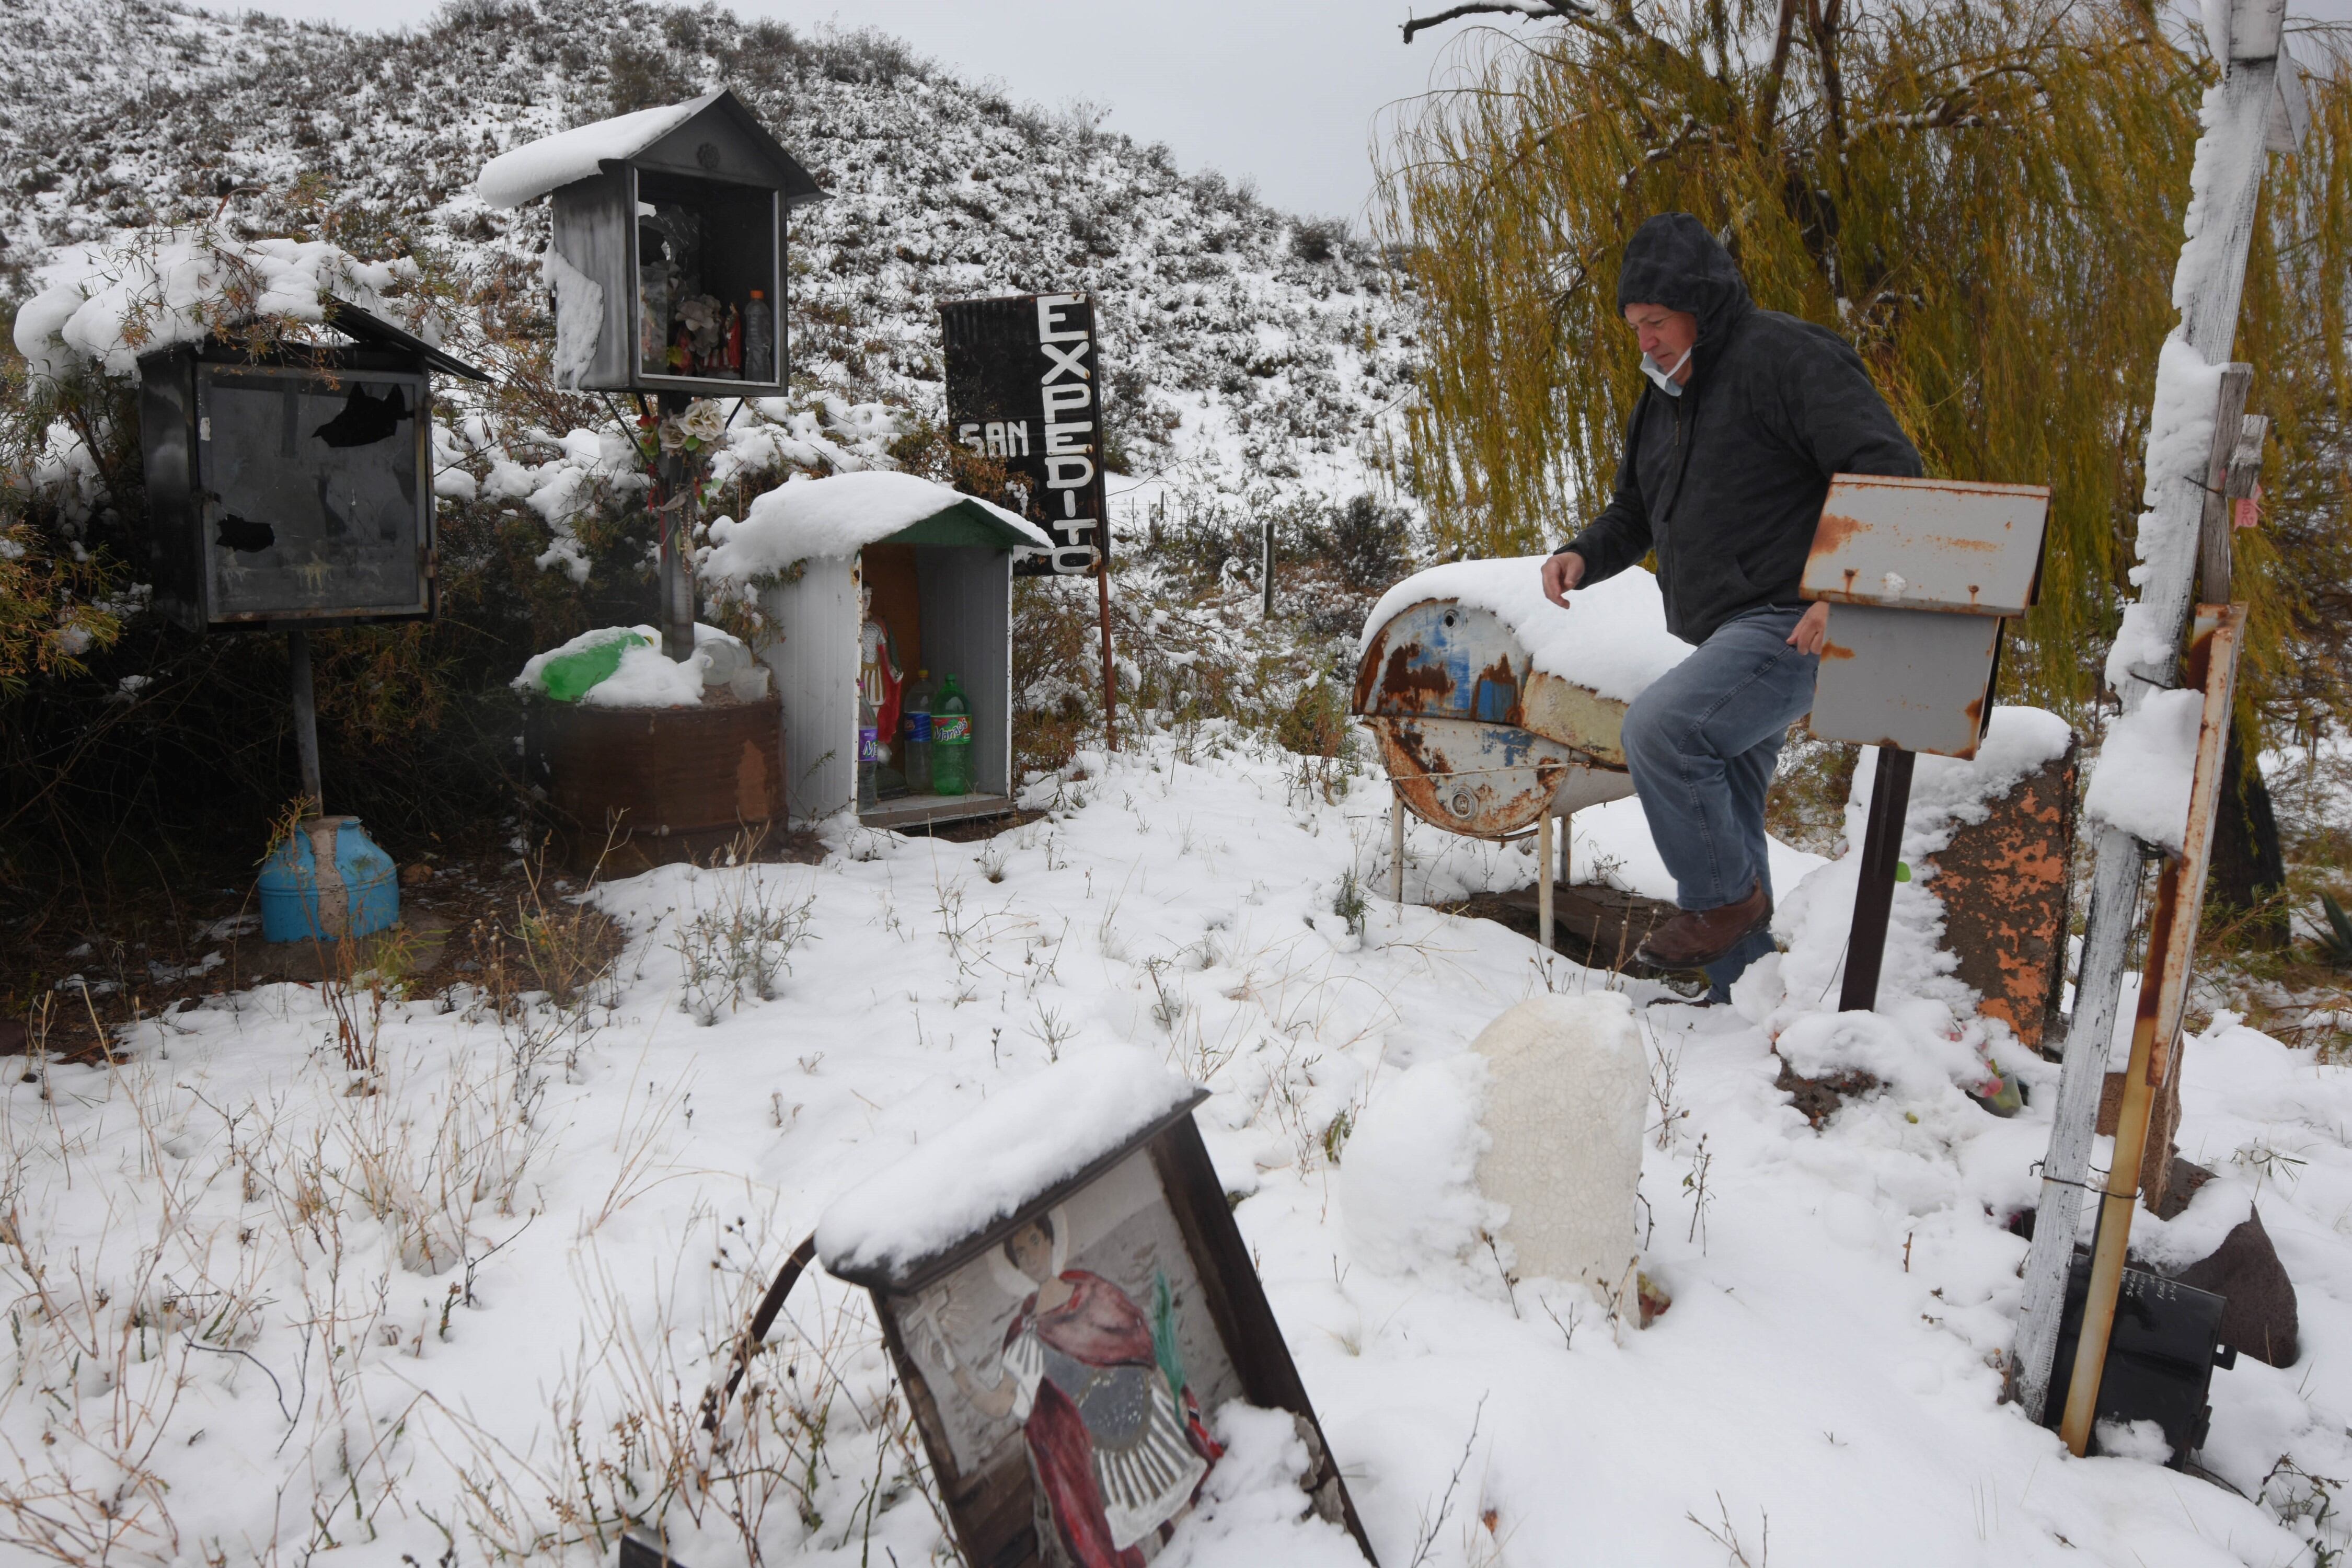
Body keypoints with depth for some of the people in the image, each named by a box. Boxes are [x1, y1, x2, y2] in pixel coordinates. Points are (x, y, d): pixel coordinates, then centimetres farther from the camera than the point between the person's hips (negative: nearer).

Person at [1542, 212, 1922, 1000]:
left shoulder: (1786, 357, -10)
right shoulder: (1665, 398, 17)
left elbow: (1890, 472, -18)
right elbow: (1633, 513, 25)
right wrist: (1583, 556, 3)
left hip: (1797, 627, -10)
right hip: (1728, 637, 10)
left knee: (1658, 727, -27)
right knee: (1724, 817, 12)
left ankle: (1725, 899, -7)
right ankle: (1740, 991, 23)